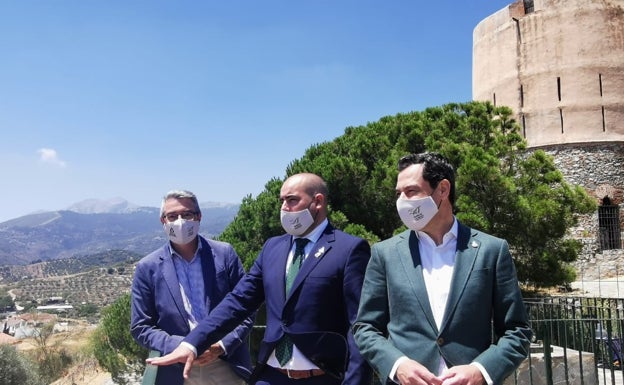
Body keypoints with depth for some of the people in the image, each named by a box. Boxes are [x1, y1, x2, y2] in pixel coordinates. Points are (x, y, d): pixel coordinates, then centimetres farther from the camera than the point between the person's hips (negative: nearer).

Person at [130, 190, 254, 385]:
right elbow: (140, 327, -1)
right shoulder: (148, 268, -3)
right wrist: (180, 347, -14)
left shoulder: (224, 254, -4)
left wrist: (222, 346, -13)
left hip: (226, 366, 0)